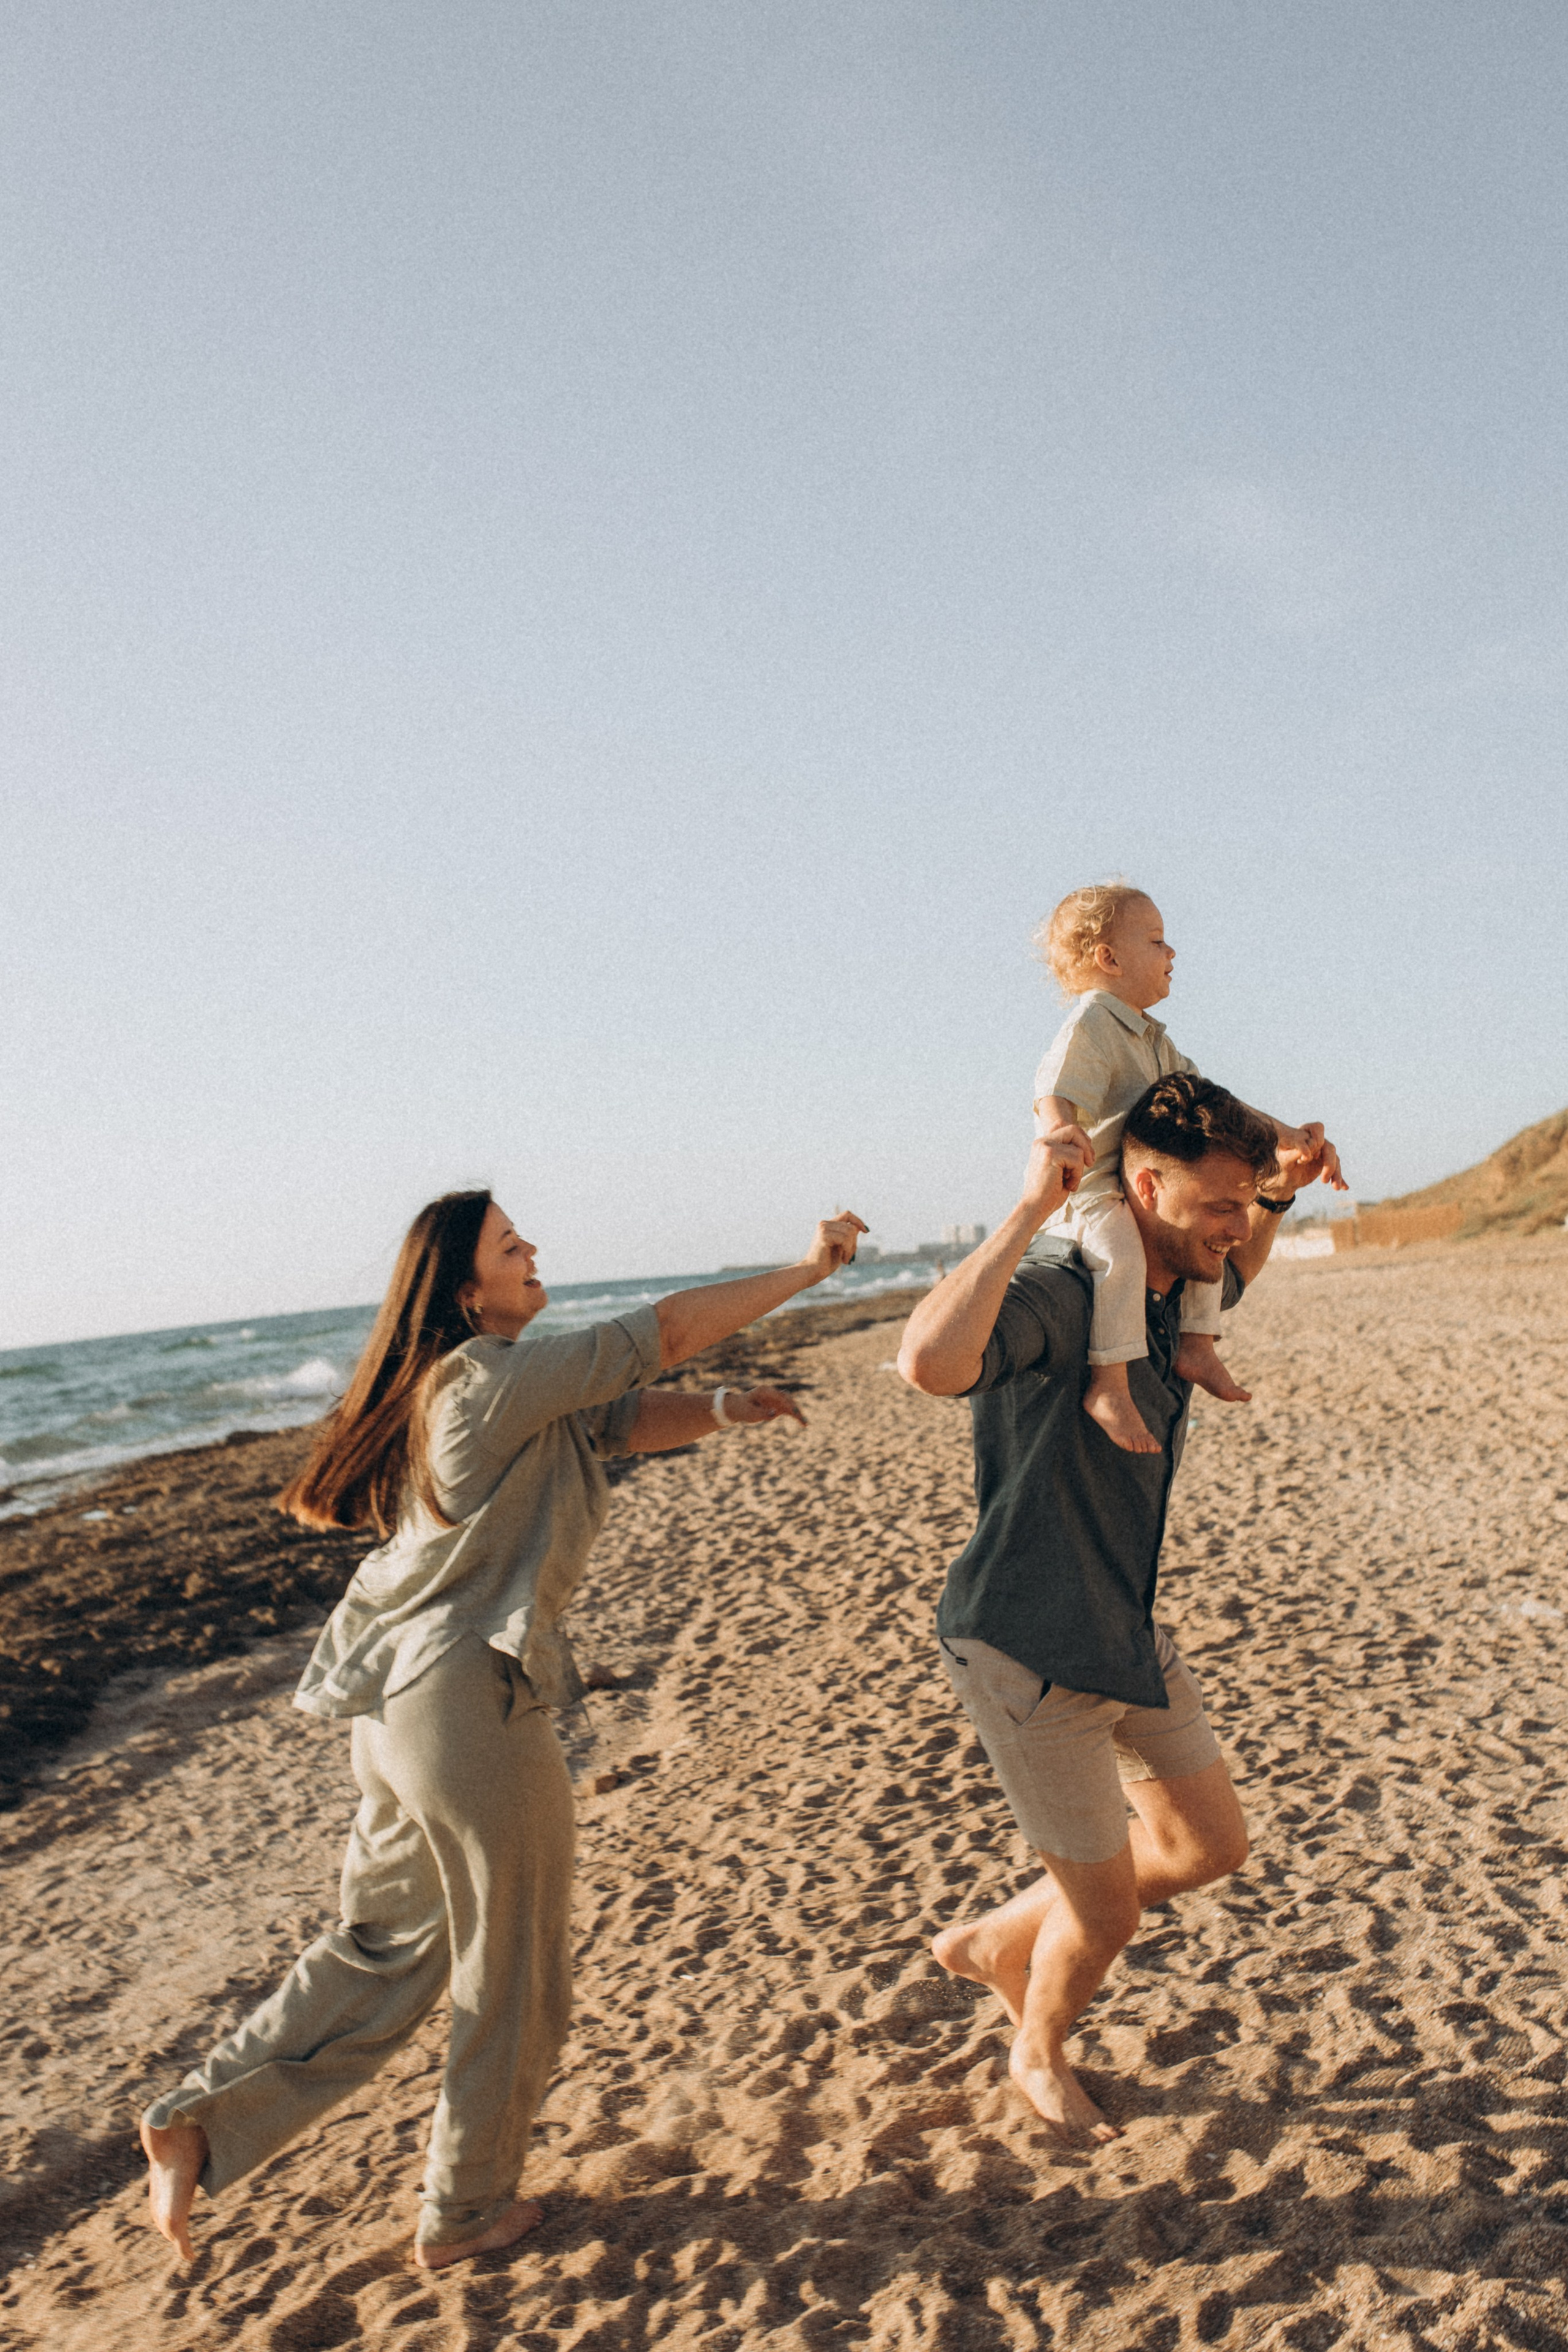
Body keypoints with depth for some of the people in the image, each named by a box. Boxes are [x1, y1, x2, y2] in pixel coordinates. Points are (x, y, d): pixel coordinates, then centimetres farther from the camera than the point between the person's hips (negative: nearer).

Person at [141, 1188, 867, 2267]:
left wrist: (722, 1409, -8)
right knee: (512, 1977, 13)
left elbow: (631, 1419, 8)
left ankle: (199, 2123, 24)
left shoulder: (479, 1386, 12)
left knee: (388, 1948, 23)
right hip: (471, 1700, -9)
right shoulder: (497, 1379, -17)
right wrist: (810, 1267, -8)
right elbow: (669, 1329, -16)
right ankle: (468, 2210, 31)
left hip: (398, 1699, 9)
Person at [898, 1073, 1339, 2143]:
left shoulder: (1175, 1288, 1)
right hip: (1027, 1654, -8)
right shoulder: (1055, 1290, -27)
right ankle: (1040, 2054, 41)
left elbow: (1234, 1278, 28)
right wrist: (1029, 1210, -41)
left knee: (1211, 1845, 18)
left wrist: (1278, 1197, 5)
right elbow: (930, 1361, -49)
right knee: (1106, 1911, 7)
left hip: (1128, 1639, 9)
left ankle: (996, 1942, 36)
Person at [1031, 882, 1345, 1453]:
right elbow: (1055, 1098, -27)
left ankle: (1196, 1345, 21)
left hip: (1144, 1190, 11)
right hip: (1090, 1194, -11)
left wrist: (1287, 1135, 18)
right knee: (1121, 1253, -35)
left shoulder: (1154, 1041, 20)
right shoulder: (1087, 1028, -12)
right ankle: (1108, 1384, -33)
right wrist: (1062, 1134, -51)